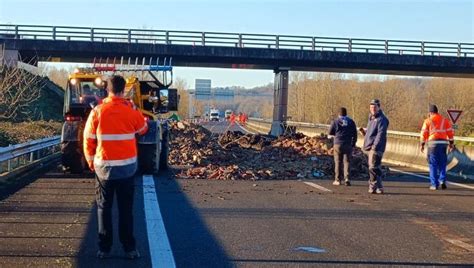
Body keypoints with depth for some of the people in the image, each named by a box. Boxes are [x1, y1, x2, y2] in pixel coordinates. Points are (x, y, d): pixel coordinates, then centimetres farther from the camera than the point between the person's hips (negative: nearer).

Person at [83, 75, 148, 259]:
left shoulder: (97, 111, -7)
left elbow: (88, 140, -1)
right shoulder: (131, 111, -6)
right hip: (127, 166, 0)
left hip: (104, 166, 0)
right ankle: (129, 248, 11)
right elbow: (143, 129, 14)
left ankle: (104, 248, 13)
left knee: (104, 208, 10)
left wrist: (91, 161, 14)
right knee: (126, 208, 9)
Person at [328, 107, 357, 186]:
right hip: (348, 145, 1)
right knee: (347, 162, 4)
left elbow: (330, 132, 3)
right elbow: (355, 134, 5)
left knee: (338, 162, 5)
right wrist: (353, 143, 14)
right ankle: (347, 179, -5)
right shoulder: (351, 122, 3)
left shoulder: (335, 122, -3)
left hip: (338, 144, -1)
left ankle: (338, 180, 7)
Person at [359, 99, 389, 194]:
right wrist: (364, 132, 8)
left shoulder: (382, 119, -8)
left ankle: (373, 187, -10)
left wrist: (375, 145, -24)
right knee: (375, 168, 11)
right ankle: (378, 187, 16)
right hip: (370, 147, 9)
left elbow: (380, 134, -17)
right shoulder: (371, 118, 21)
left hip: (376, 148, -9)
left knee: (373, 167, -13)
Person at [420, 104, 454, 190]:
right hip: (443, 143, 2)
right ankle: (442, 180, -1)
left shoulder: (428, 121, 2)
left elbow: (424, 133, -2)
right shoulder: (445, 120, 10)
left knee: (433, 165, 3)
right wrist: (451, 143, 12)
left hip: (433, 143, -2)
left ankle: (434, 184, 2)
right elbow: (450, 132, 7)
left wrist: (422, 144, 3)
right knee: (442, 164, 14)